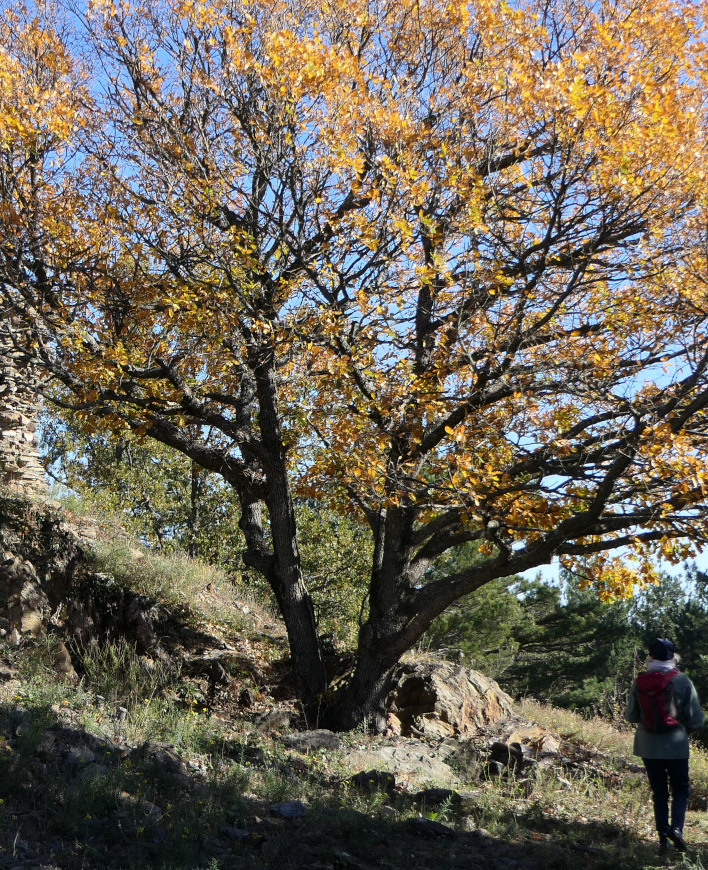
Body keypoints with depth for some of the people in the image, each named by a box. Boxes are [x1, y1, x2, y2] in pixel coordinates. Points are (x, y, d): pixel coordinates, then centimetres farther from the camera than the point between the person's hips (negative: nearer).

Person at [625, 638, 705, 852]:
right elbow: (696, 719, -7)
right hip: (676, 746, -2)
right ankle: (676, 826, -10)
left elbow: (630, 715, 2)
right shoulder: (682, 681, -11)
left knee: (659, 792, 13)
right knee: (680, 789, 12)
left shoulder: (640, 682, -6)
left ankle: (663, 836, 12)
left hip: (648, 746, 2)